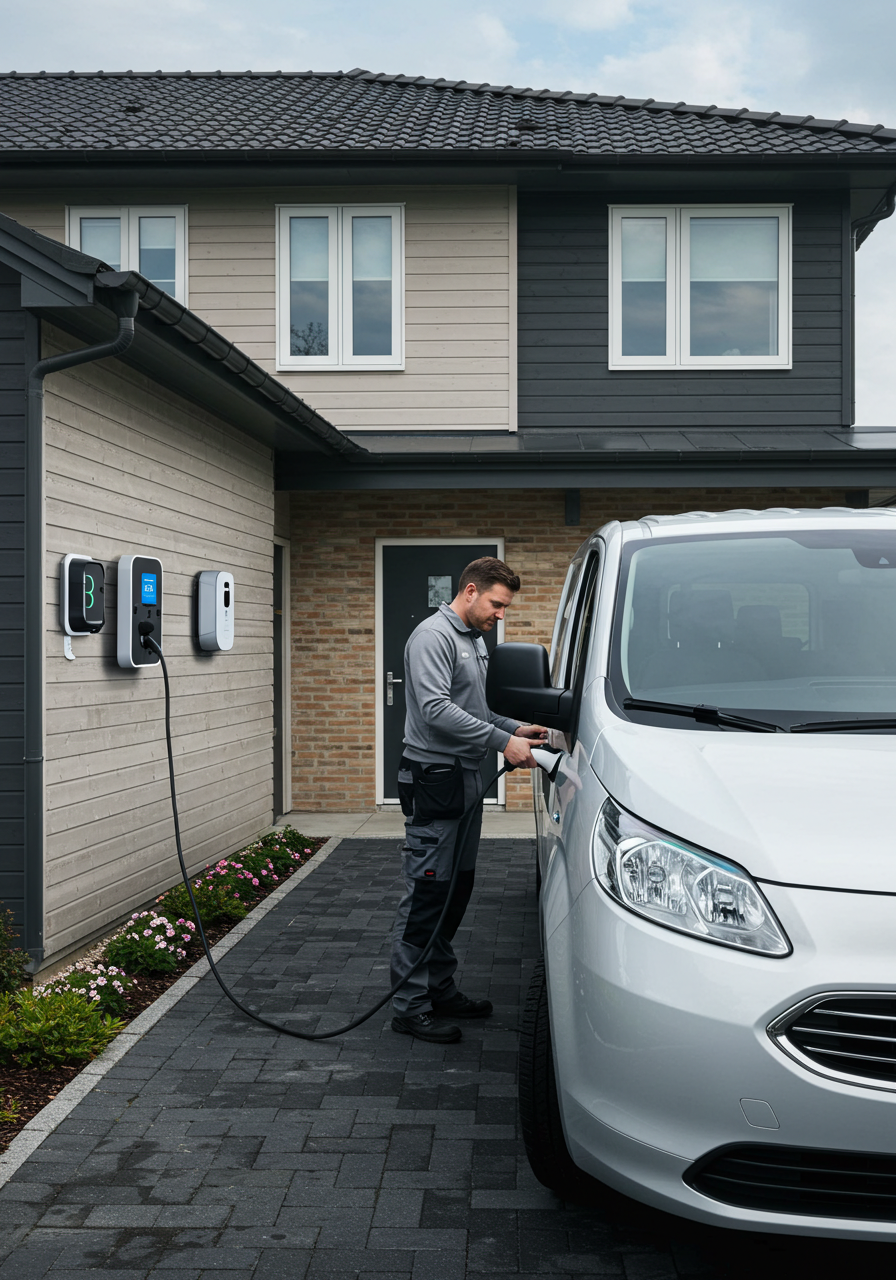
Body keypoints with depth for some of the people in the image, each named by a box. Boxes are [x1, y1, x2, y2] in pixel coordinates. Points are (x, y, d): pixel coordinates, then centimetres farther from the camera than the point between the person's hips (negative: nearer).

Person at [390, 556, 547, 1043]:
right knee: (426, 894, -7)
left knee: (455, 892, 14)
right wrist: (502, 740, -24)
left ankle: (440, 989, 24)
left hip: (465, 780, 10)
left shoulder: (475, 641, 19)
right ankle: (410, 1006, -2)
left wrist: (517, 728, 10)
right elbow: (435, 709, -23)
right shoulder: (434, 636, -13)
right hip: (434, 779, -10)